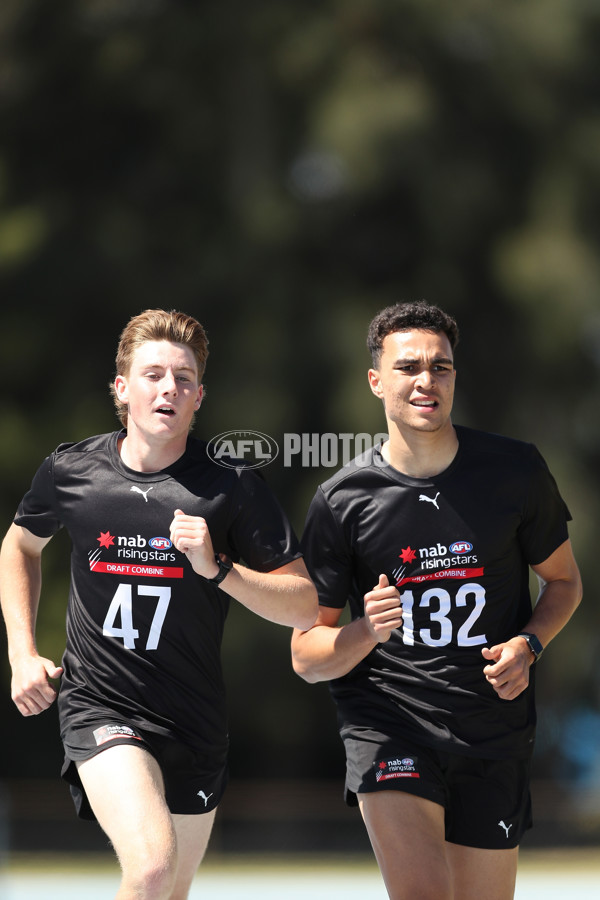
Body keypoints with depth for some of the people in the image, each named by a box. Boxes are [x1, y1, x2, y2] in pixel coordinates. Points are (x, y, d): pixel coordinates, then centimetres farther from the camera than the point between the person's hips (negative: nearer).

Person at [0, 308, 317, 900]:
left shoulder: (233, 489, -6)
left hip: (195, 727, 2)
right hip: (99, 710, -2)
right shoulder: (70, 471, -2)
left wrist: (216, 567, -20)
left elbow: (304, 606, -5)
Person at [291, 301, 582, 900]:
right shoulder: (341, 500, -4)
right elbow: (306, 656, 2)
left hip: (495, 728, 2)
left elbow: (562, 580, 15)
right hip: (387, 720, -2)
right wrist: (368, 631, -20)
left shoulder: (515, 469, -1)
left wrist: (527, 645, -6)